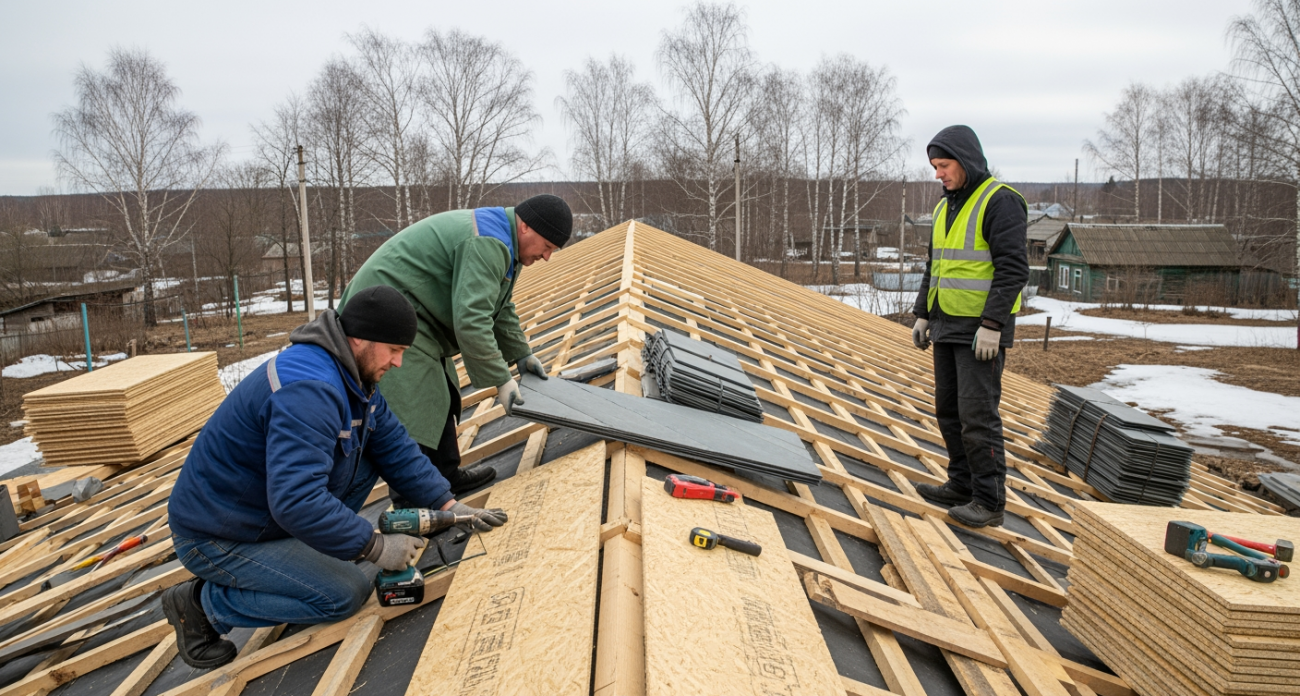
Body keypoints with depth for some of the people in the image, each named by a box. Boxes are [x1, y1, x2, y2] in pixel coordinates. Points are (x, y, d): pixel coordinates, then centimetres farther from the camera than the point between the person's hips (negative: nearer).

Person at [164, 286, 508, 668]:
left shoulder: (353, 376, 1)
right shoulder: (309, 388, -32)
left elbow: (396, 448, 4)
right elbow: (296, 502, -39)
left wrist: (449, 505, -4)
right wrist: (375, 546, -30)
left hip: (268, 506, 9)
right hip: (219, 538, -9)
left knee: (365, 458, 1)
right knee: (347, 593, -13)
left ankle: (308, 558, 8)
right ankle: (205, 603, 0)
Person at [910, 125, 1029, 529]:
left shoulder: (1000, 201, -12)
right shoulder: (945, 207, 14)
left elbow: (1013, 269, -19)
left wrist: (991, 325, -23)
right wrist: (922, 315, 16)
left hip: (982, 331, -9)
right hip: (948, 327, 9)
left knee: (977, 413, -8)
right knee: (949, 411, 12)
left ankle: (989, 502, 0)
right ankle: (963, 485, 23)